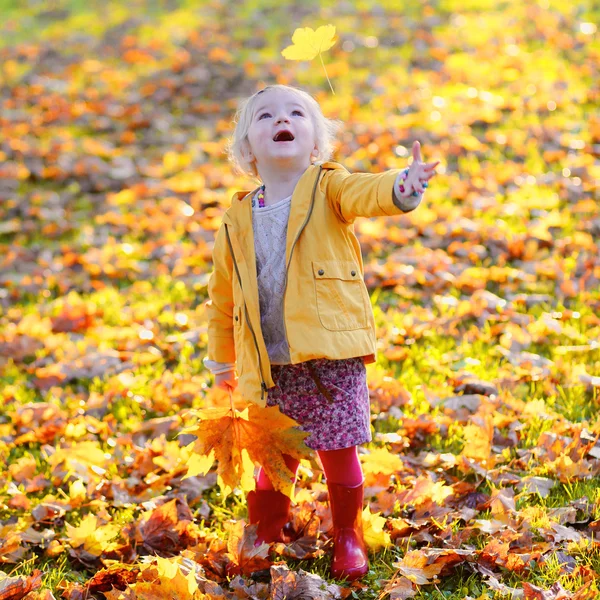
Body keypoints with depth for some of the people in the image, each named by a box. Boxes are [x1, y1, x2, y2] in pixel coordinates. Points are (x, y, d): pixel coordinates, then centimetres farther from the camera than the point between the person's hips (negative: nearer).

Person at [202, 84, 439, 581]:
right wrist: (222, 364, 23)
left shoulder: (328, 189, 0)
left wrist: (403, 185, -47)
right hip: (270, 370, 2)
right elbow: (222, 300, 18)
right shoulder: (237, 222, 7)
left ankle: (348, 537, 28)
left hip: (332, 358, -2)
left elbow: (366, 193, -24)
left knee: (340, 454, 4)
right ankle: (264, 539, 34)